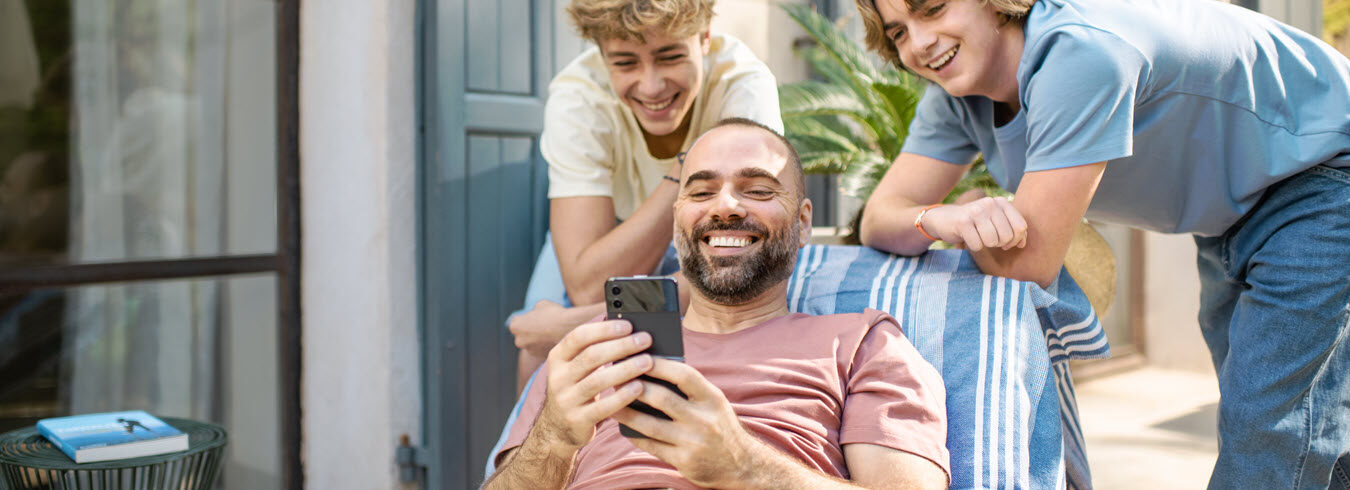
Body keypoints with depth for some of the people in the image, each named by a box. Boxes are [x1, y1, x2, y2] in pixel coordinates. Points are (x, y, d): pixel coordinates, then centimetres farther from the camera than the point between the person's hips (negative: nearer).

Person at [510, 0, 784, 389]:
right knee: (543, 362, -21)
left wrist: (576, 323, -43)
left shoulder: (745, 84, -35)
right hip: (608, 232, 0)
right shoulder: (576, 100, -34)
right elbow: (587, 287, -40)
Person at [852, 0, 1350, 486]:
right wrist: (936, 219, -35)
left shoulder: (1080, 50, -37)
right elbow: (881, 220, -14)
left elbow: (1027, 263, -36)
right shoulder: (959, 88, -10)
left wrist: (970, 222, -15)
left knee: (1265, 424, -14)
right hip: (1233, 208, 8)